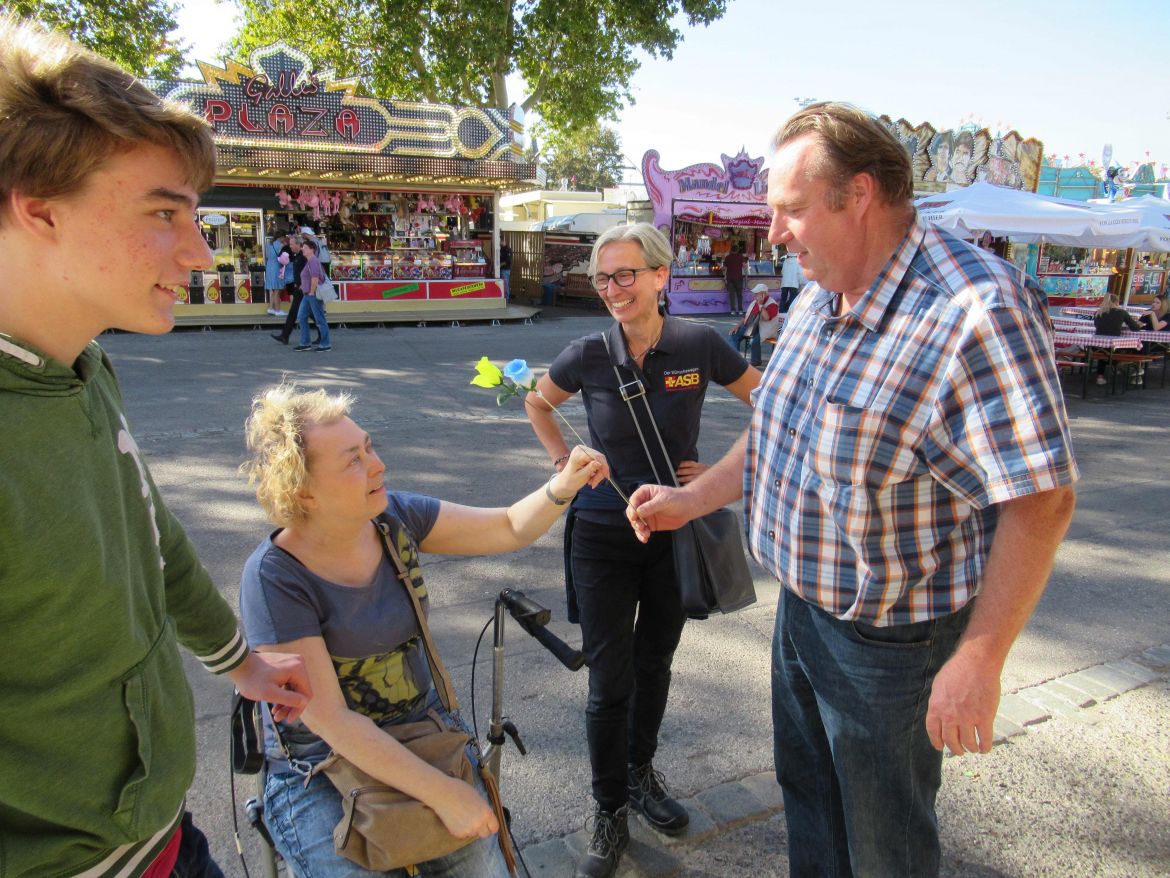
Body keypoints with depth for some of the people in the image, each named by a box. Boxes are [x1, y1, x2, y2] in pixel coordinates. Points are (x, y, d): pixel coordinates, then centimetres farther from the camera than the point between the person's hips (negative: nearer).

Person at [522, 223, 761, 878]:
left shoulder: (699, 346, -11)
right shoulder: (588, 355, -10)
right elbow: (538, 404, 11)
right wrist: (567, 461, 0)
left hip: (675, 530, 1)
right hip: (603, 535, -1)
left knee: (654, 662, 19)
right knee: (609, 682, 3)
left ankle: (642, 773, 44)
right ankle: (611, 817, 25)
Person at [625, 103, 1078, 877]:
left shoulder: (974, 313, -28)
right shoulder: (820, 301, 1)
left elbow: (1040, 499, -27)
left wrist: (979, 663, -23)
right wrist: (692, 500, 9)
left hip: (888, 638, -8)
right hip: (802, 607, 8)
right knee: (807, 787, 27)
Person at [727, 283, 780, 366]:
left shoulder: (772, 304, -11)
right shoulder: (754, 302, 14)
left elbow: (766, 318, -29)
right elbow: (747, 316, 21)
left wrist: (760, 304, -24)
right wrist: (738, 325, 9)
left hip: (763, 331, -8)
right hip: (749, 327, 8)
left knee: (754, 341, -35)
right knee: (732, 335, -8)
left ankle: (755, 362, -12)